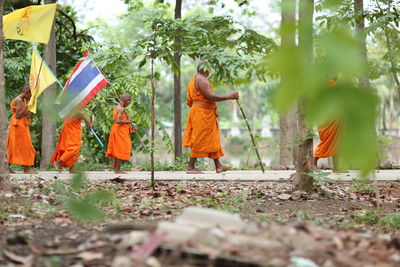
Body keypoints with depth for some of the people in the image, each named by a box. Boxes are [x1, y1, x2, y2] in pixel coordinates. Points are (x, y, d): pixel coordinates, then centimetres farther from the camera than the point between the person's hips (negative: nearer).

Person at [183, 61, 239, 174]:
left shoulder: (194, 80, 19)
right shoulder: (201, 80, -14)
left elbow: (190, 102, 20)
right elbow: (211, 96, -24)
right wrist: (229, 97, -20)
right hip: (201, 113, -11)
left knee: (212, 140, 10)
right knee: (199, 140, -7)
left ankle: (218, 166, 10)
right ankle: (190, 168, -4)